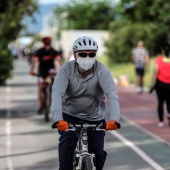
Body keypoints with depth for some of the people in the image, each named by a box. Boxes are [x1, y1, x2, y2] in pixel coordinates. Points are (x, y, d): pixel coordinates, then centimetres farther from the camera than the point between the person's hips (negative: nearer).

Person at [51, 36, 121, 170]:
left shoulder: (102, 71, -19)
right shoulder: (66, 69, -19)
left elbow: (112, 95, -32)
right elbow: (57, 93, -31)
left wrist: (114, 119, -50)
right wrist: (58, 119, -48)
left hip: (94, 117, 1)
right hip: (70, 115, 0)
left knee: (98, 152, -7)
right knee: (67, 142, -26)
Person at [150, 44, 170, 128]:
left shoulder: (158, 60, -8)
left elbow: (155, 71, -12)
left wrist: (153, 83, -6)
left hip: (160, 83, -1)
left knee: (160, 102, 8)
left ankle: (161, 121, 8)